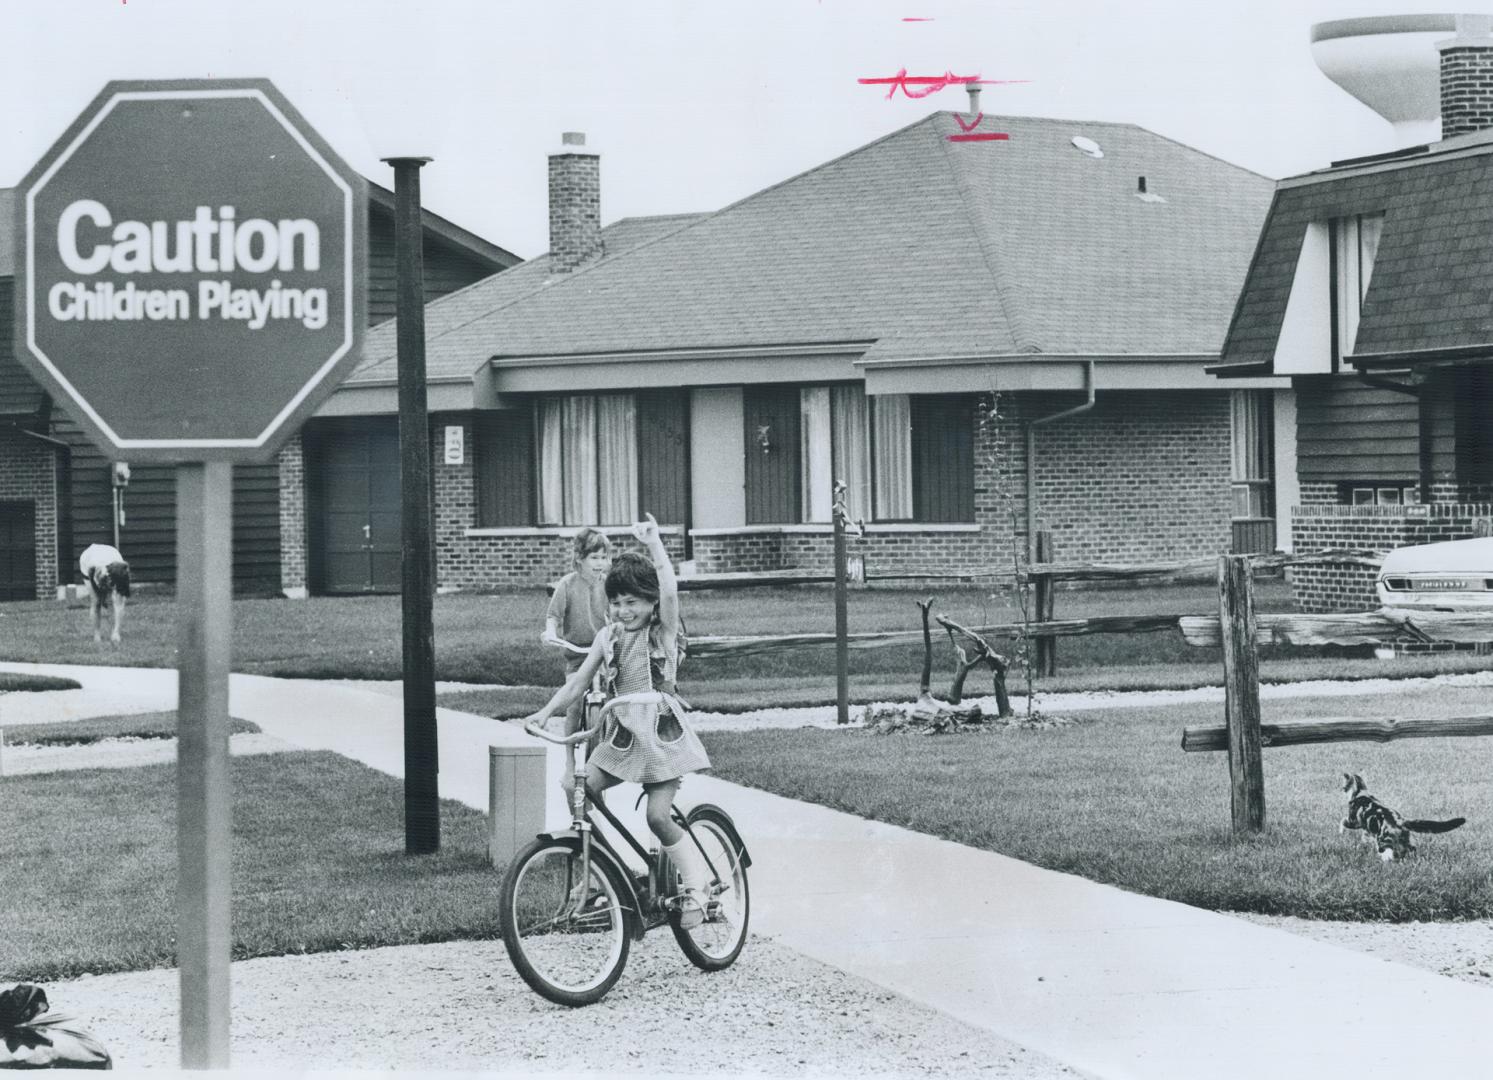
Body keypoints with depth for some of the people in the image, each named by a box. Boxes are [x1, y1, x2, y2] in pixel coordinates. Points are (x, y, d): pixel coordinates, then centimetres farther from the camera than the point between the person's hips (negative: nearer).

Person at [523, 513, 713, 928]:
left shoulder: (663, 630, -6)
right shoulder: (609, 635, 7)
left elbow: (669, 591, -25)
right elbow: (580, 679, 6)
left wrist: (654, 542, -25)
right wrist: (546, 711, -3)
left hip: (660, 731, -5)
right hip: (621, 733, 5)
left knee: (657, 815, -14)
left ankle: (696, 884, -1)